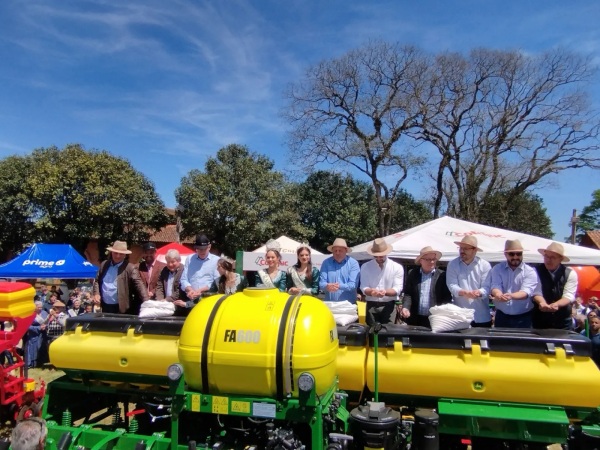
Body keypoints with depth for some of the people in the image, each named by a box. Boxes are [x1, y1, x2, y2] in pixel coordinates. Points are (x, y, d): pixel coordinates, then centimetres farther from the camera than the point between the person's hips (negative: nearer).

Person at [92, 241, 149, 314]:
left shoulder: (130, 268, -9)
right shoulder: (104, 265, 8)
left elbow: (139, 285, -17)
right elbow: (97, 281, 17)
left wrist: (146, 302, -29)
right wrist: (96, 293, -1)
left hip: (121, 309, -5)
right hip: (105, 307, 5)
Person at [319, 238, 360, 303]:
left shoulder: (353, 263, -1)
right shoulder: (326, 263, 4)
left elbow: (353, 285, -10)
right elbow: (321, 283, -2)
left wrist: (340, 286, -28)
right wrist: (327, 286, -25)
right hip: (330, 304, 1)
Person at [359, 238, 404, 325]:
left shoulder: (397, 267, 0)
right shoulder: (365, 267, 3)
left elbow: (398, 289, -6)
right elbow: (364, 287, -2)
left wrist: (385, 292, -25)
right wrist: (371, 291, -25)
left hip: (389, 305, -1)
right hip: (371, 305, 1)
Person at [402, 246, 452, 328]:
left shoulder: (442, 275, 2)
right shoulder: (412, 274, 6)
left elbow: (447, 297, 1)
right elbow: (408, 294, 4)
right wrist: (405, 308, -14)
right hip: (415, 319, 2)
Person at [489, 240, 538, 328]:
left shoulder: (530, 271, -3)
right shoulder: (497, 269, 2)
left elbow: (526, 292, -18)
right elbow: (495, 286, -11)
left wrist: (510, 296, -40)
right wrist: (499, 294, -37)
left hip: (523, 318, -1)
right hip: (502, 317, 1)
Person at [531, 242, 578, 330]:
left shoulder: (570, 273, -3)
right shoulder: (536, 271, -6)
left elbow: (568, 296, -13)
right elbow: (536, 292, -15)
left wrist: (555, 305, -34)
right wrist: (543, 303, -38)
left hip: (563, 321, 1)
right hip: (540, 320, -1)